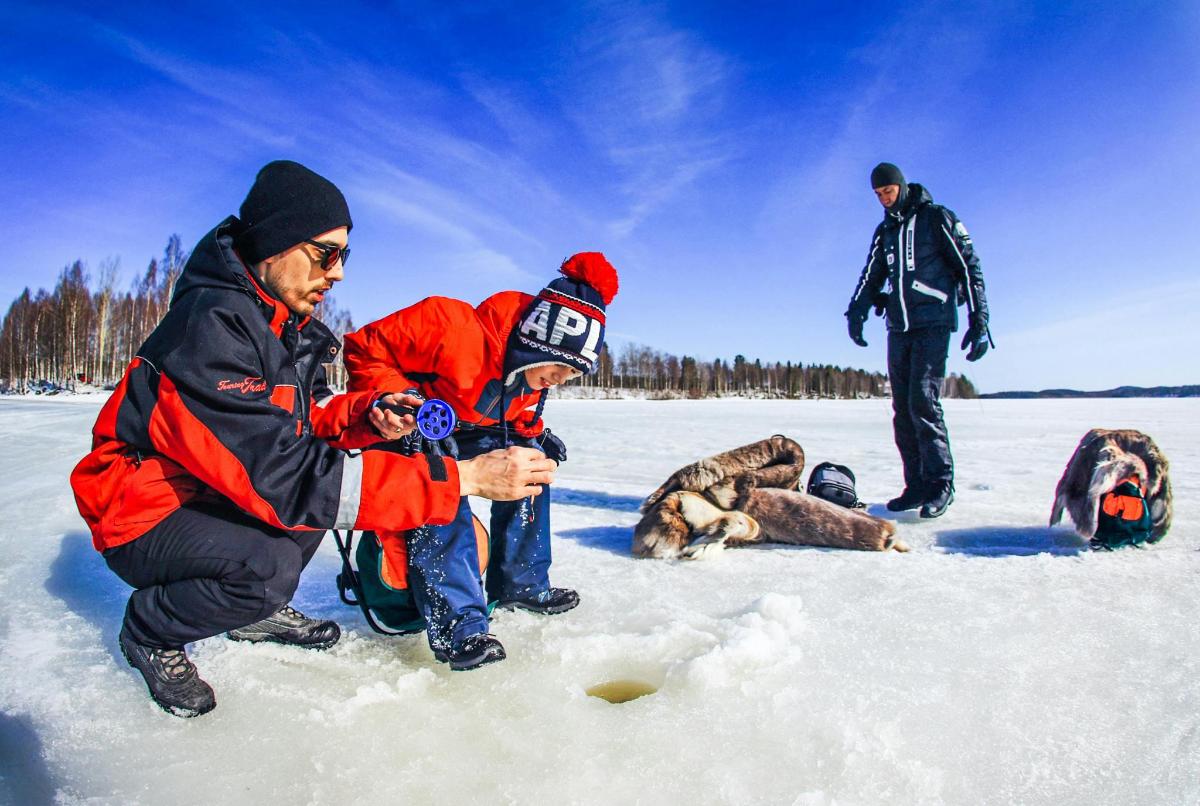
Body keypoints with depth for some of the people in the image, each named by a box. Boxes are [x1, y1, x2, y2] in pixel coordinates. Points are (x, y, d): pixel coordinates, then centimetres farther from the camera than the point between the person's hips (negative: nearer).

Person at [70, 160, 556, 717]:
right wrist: (465, 477, -41)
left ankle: (257, 609, 9)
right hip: (142, 519, -9)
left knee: (331, 464, -3)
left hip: (212, 494, 9)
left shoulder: (287, 324, 0)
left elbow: (307, 420, 6)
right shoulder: (212, 327, -30)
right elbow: (281, 474, -37)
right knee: (268, 564, -32)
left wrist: (367, 415, -19)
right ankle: (147, 631, 0)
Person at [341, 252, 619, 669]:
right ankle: (456, 621, -28)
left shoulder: (534, 372, -9)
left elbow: (519, 416, 11)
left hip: (470, 432, 8)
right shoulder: (454, 328, -36)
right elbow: (364, 349, -27)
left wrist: (535, 434, -7)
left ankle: (519, 584, 8)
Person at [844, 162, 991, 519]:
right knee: (903, 407, 2)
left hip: (933, 322, -6)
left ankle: (940, 484, -7)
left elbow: (969, 269, -1)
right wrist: (857, 312, -5)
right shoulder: (884, 231, 18)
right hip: (899, 328, 6)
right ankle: (917, 486, 7)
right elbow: (871, 276, 14)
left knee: (923, 400, -16)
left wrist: (979, 322, -7)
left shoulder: (937, 219, 0)